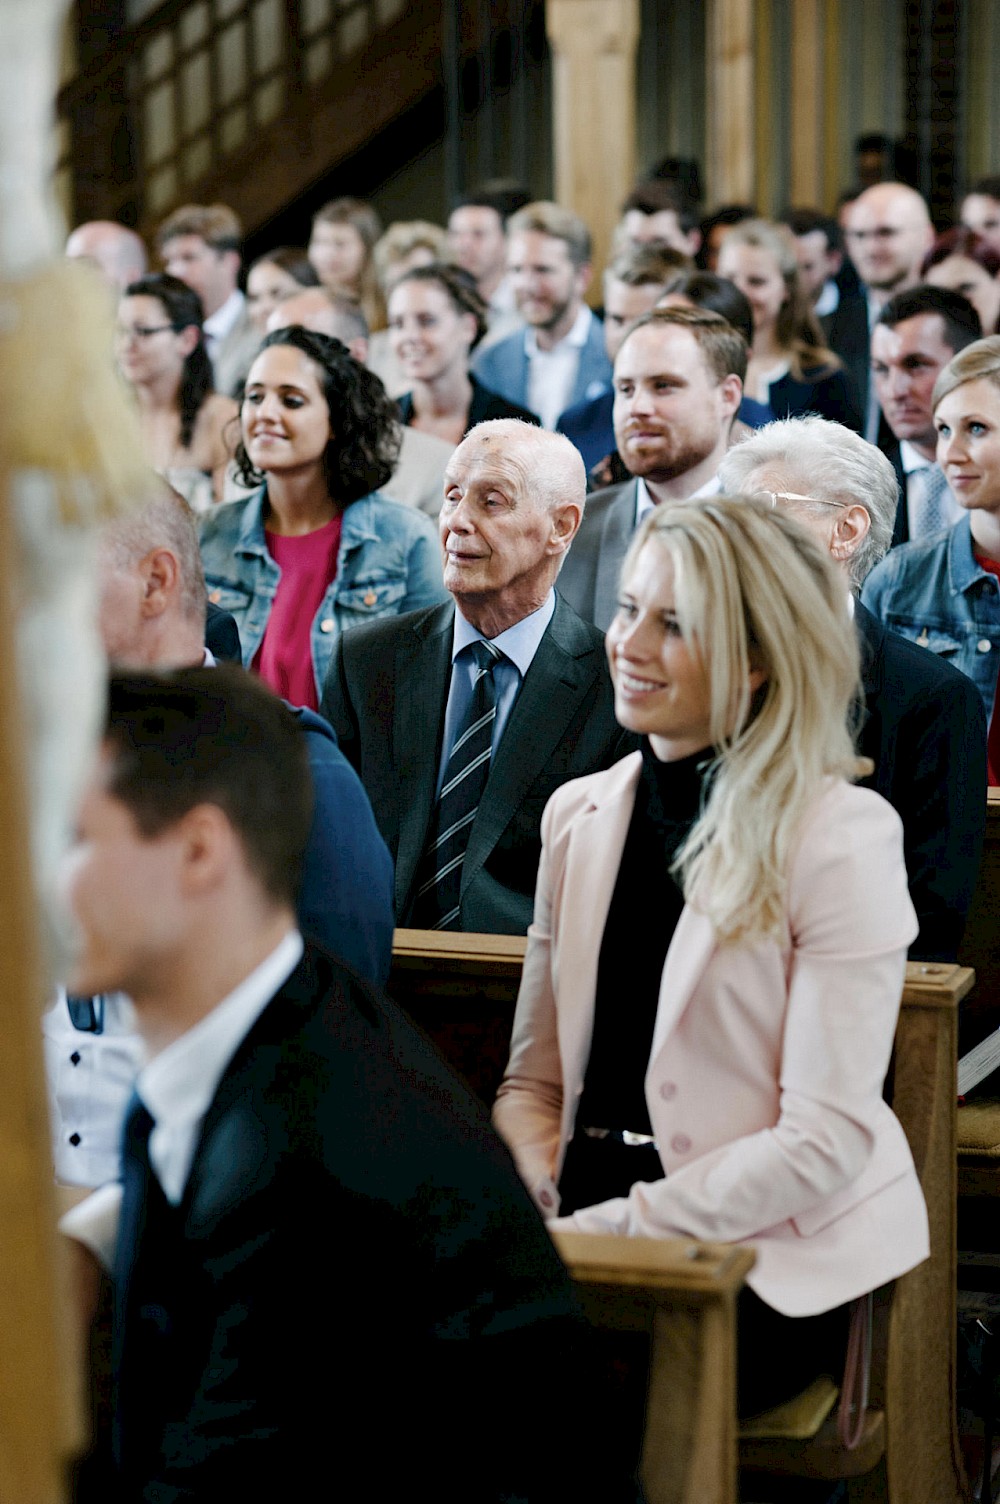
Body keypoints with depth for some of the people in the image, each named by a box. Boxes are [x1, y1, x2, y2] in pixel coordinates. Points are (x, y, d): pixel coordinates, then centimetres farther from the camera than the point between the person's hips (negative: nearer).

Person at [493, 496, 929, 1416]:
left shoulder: (843, 838, -8)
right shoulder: (579, 815, 11)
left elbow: (825, 1140, -12)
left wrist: (603, 1230, -16)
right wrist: (528, 1213, -7)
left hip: (772, 1261, -5)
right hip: (597, 1226, 5)